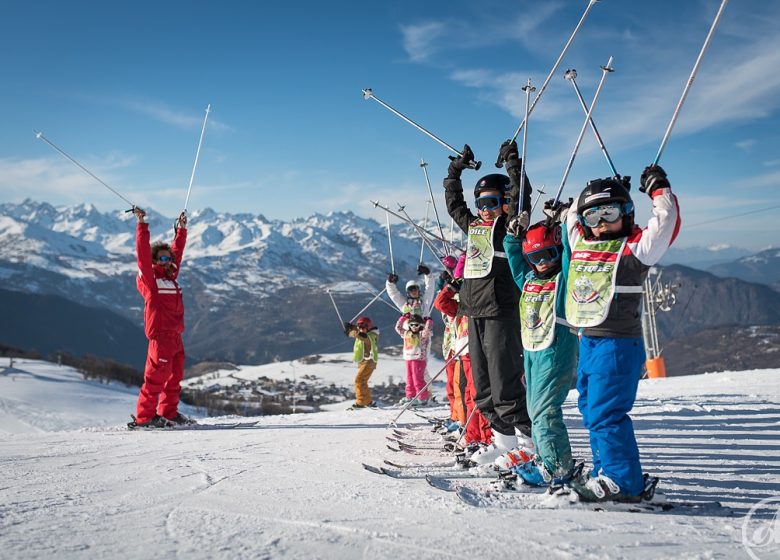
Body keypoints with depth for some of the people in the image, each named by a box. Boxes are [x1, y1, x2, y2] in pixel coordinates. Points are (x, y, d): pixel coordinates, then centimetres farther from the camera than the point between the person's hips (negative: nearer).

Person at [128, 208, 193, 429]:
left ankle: (168, 413, 25)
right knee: (156, 377, -7)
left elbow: (178, 250, 23)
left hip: (175, 335, 8)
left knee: (175, 377, 14)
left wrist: (182, 228, 23)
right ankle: (143, 417, -1)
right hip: (161, 335, -8)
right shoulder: (149, 278, -5)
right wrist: (142, 225, -19)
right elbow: (143, 254, -17)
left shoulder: (170, 275, 15)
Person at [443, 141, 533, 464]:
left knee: (504, 383, -8)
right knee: (482, 384, 10)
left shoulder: (510, 224, 0)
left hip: (501, 312, -7)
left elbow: (521, 197, -14)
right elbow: (453, 203, 29)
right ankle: (504, 437, 19)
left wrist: (512, 162, -10)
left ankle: (527, 438, 4)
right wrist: (455, 170, 27)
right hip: (474, 312, 8)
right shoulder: (473, 225, 18)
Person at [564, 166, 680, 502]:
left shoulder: (635, 248, -4)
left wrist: (658, 187, -1)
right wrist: (585, 199, 24)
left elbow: (667, 222, -13)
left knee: (605, 414, -11)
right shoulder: (582, 244, 14)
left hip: (618, 344, -8)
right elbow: (571, 217, 31)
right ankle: (606, 473, 26)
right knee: (591, 410, 14)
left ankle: (624, 483, -2)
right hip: (587, 341, 8)